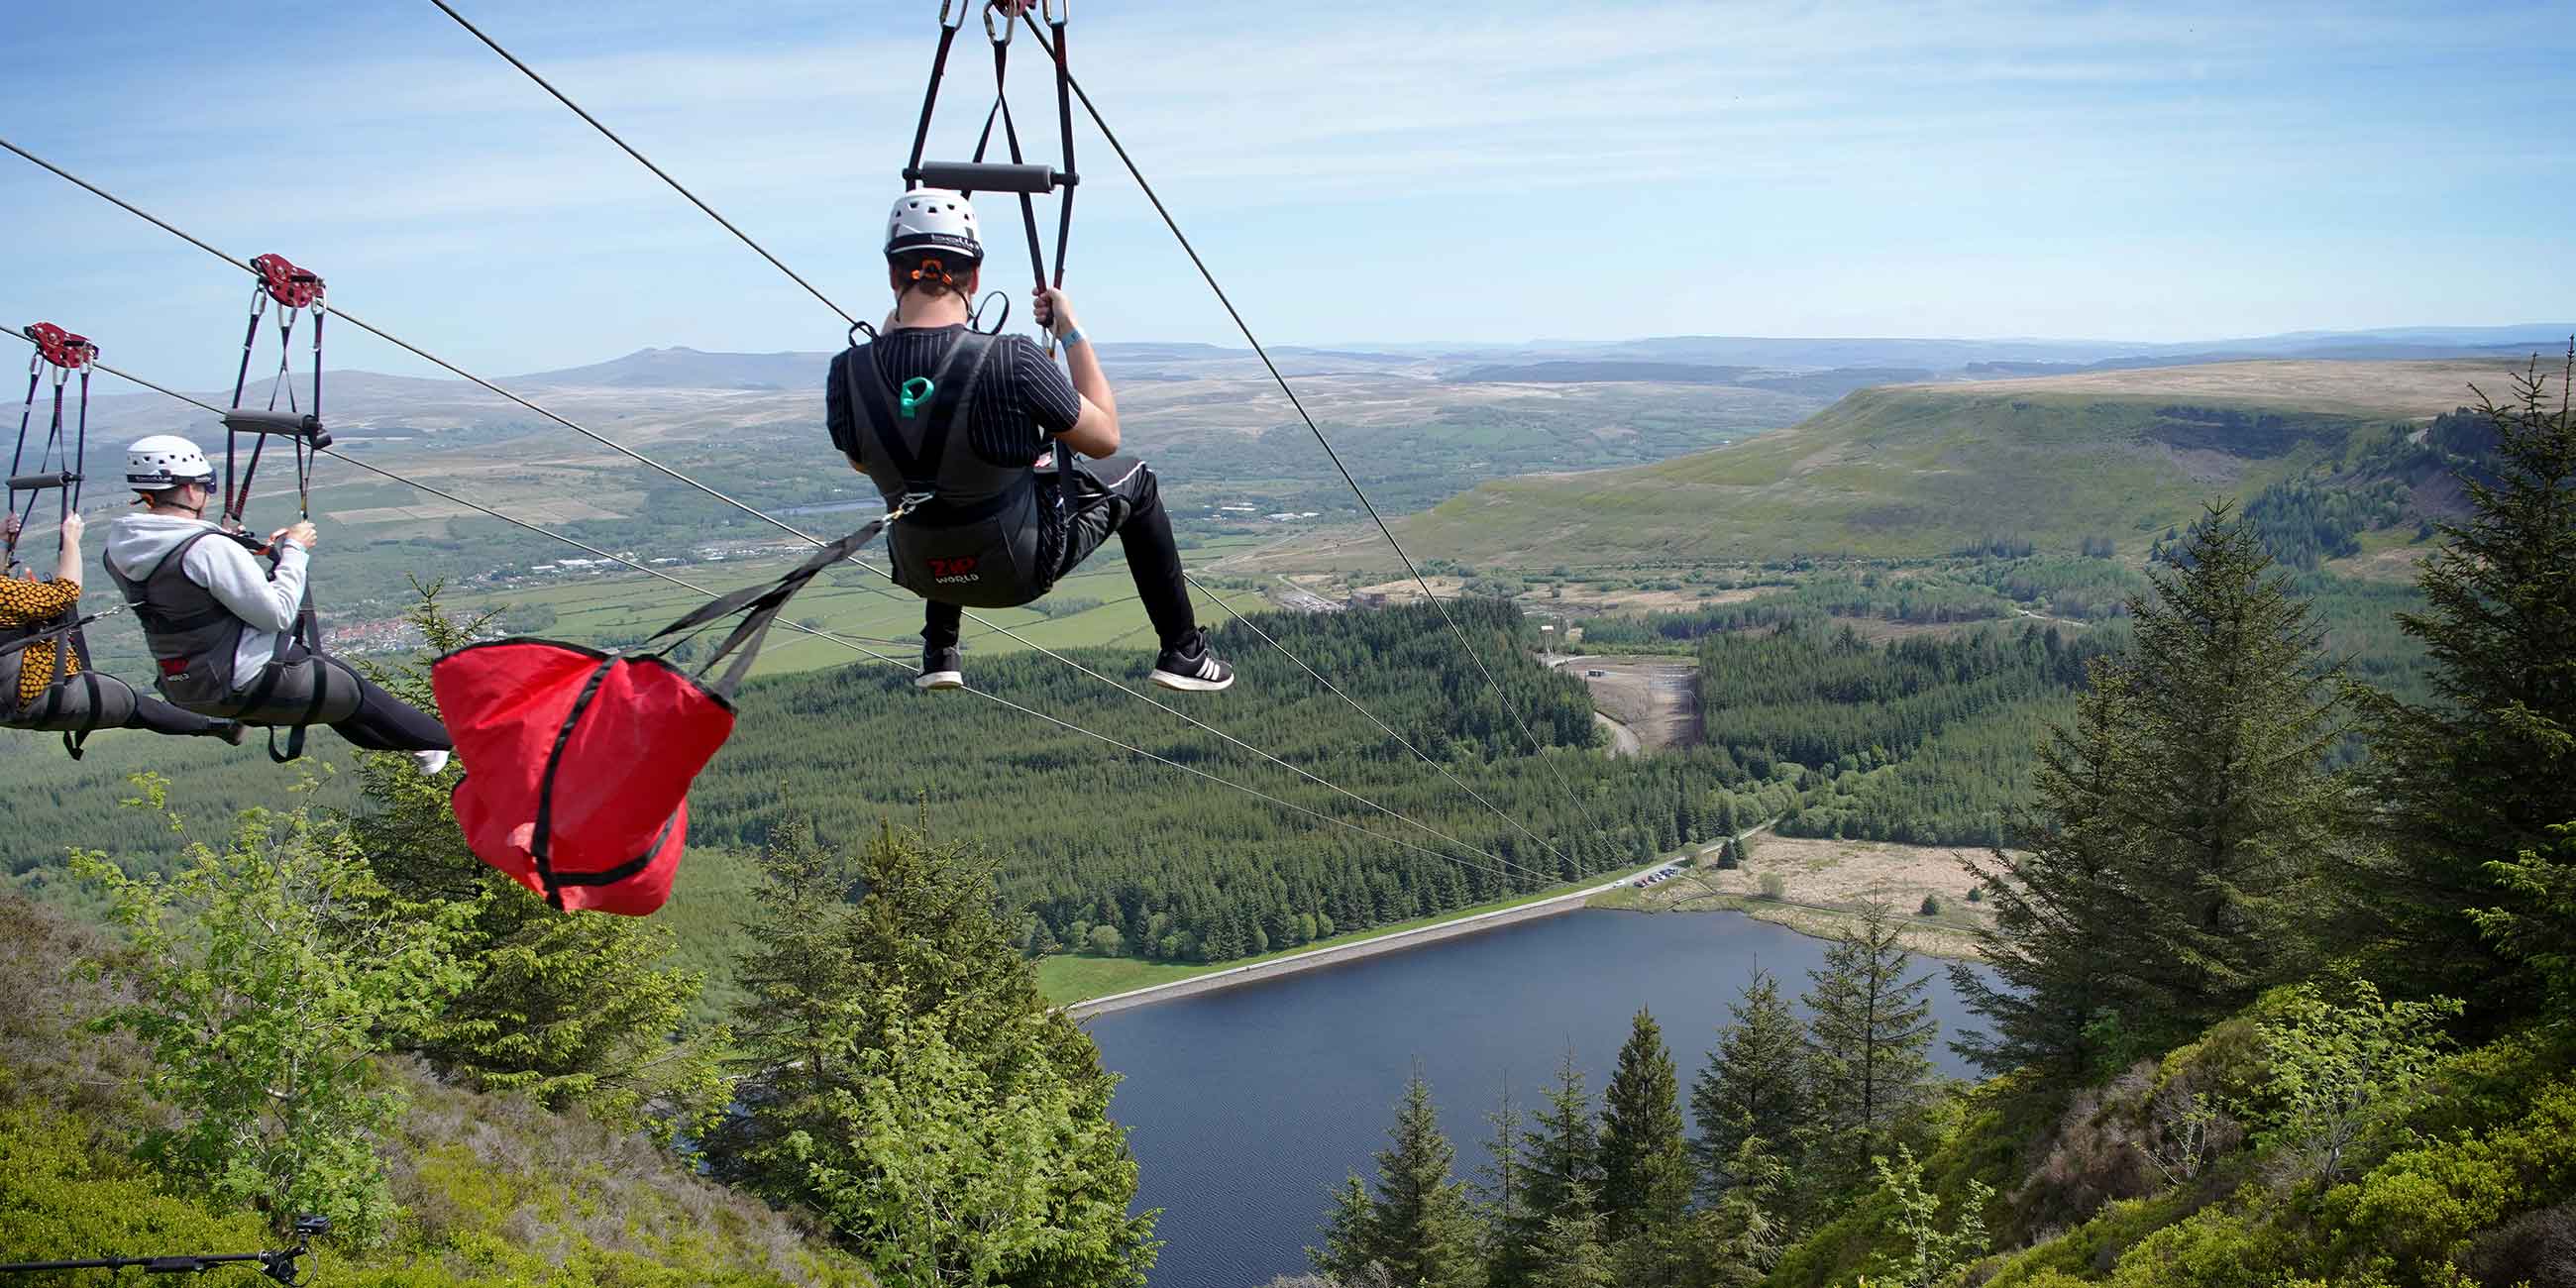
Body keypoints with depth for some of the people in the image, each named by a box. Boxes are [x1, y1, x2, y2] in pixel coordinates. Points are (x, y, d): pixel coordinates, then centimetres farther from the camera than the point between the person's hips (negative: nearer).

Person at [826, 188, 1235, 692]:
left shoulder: (848, 372, -17)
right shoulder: (1010, 362, -28)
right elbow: (1105, 437, -12)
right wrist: (1073, 334, -5)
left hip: (922, 573, 4)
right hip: (1024, 567, -4)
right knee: (1133, 481, 22)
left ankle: (938, 653, 35)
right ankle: (1183, 651, 26)